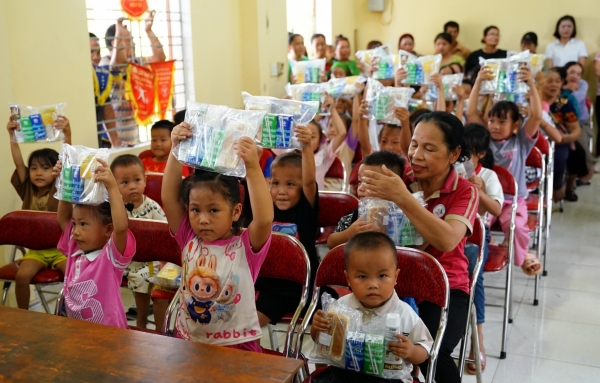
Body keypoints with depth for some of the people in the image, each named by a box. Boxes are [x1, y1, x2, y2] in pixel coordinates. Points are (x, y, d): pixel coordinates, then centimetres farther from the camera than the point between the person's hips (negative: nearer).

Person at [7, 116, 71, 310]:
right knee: (22, 275, -20)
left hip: (60, 246, -2)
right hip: (36, 248, 3)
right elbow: (19, 164, -3)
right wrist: (13, 137, -12)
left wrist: (67, 135, -31)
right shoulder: (28, 191, 4)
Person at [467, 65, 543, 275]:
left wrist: (531, 84, -18)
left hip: (513, 199, -1)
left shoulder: (521, 141, 3)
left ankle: (522, 255, 5)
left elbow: (537, 117, -11)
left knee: (516, 226, -27)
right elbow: (470, 113, -2)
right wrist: (478, 82, -7)